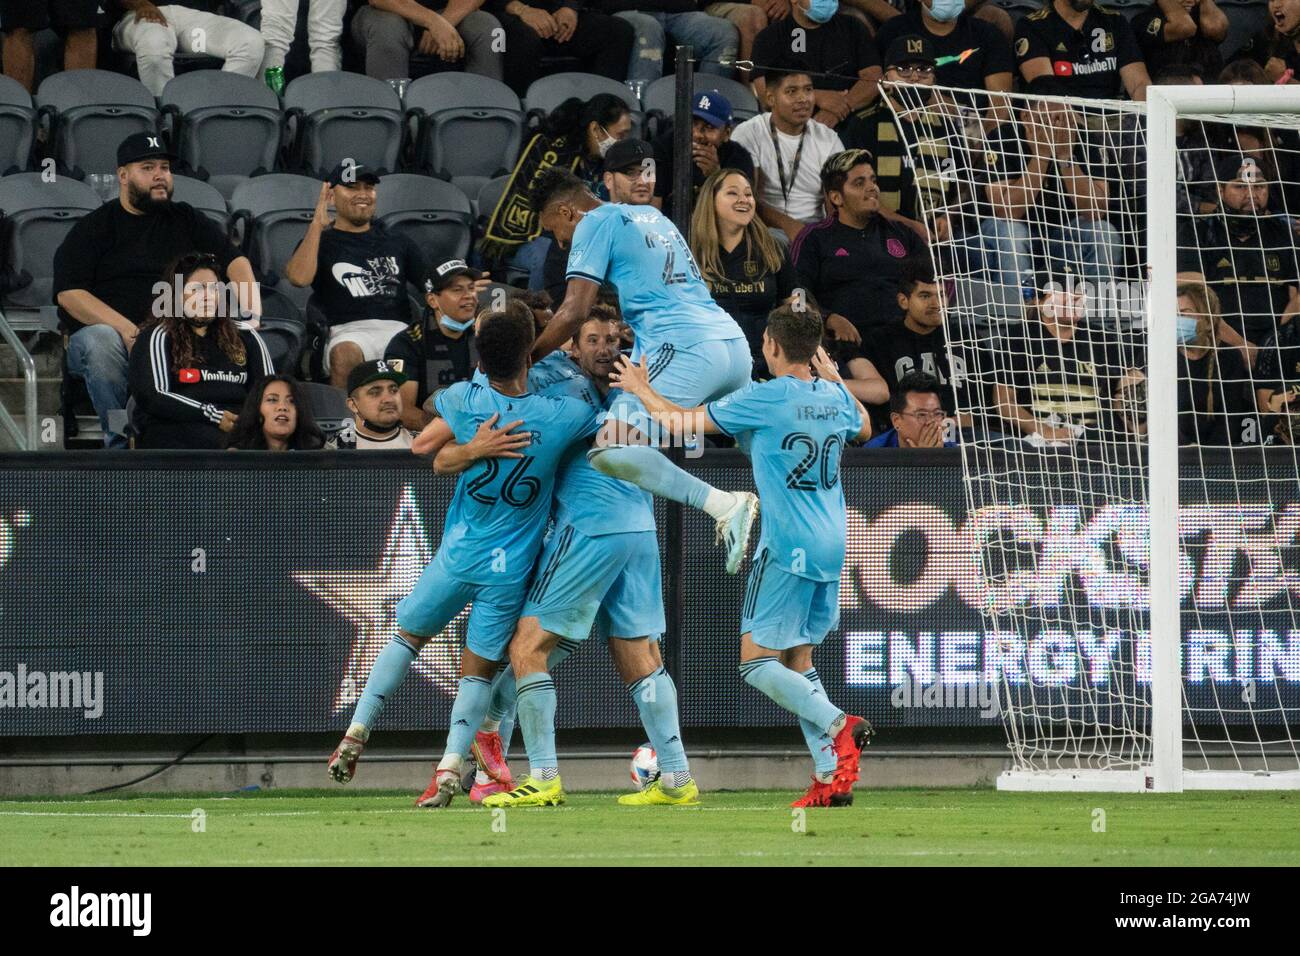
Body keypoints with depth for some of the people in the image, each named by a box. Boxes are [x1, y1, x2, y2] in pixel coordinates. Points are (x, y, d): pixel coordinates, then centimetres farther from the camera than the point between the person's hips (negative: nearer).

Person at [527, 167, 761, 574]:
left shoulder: (596, 224, 4)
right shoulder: (652, 216, 29)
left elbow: (574, 313, -4)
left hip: (687, 351, -9)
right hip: (734, 343, 9)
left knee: (609, 452, -20)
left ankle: (723, 505, -30)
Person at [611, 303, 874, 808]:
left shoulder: (764, 397, -12)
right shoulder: (836, 397, 8)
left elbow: (685, 421, -6)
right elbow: (863, 428, 32)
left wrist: (642, 390, 11)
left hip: (787, 547, -7)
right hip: (830, 547, 7)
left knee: (756, 661, -3)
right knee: (797, 659, 13)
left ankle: (837, 724, -23)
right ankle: (831, 779, 3)